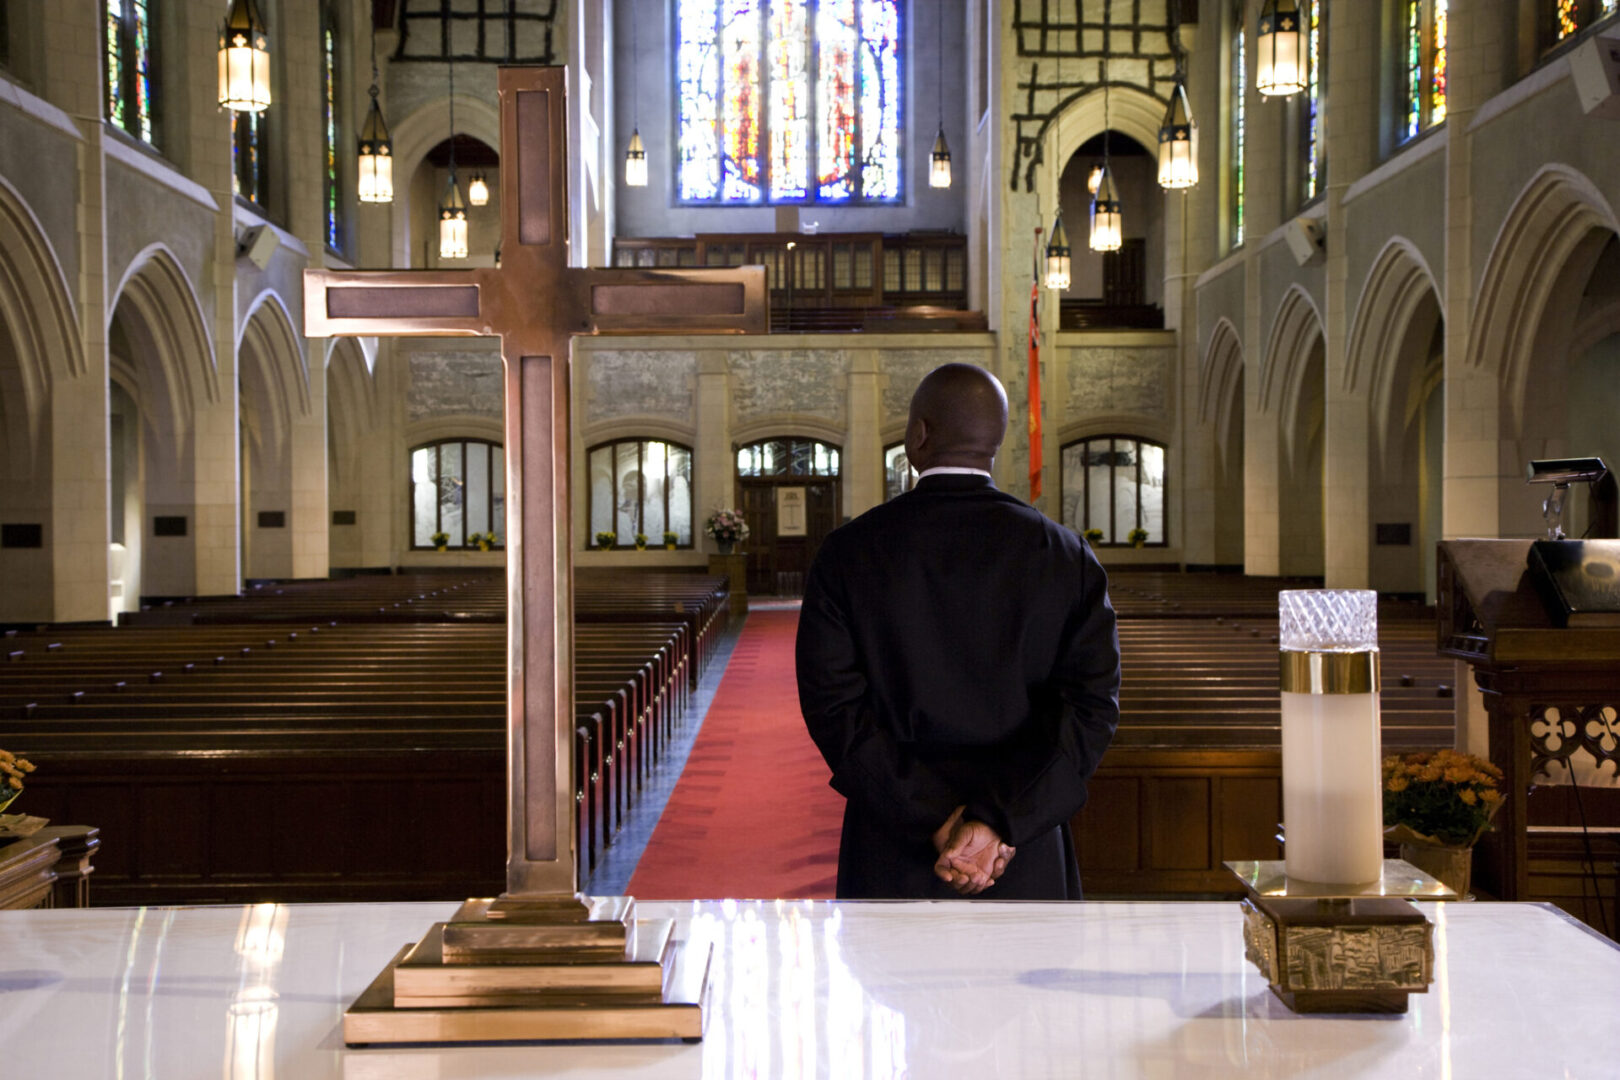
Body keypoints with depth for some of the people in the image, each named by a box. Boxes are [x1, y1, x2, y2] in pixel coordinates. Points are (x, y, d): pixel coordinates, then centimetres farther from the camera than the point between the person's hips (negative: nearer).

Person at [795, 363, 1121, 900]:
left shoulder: (848, 553, -4)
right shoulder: (1066, 556, -1)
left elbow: (833, 704, -10)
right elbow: (1091, 704, -10)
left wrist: (935, 820, -13)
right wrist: (998, 821, -16)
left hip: (891, 864, 0)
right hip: (1028, 866, 1)